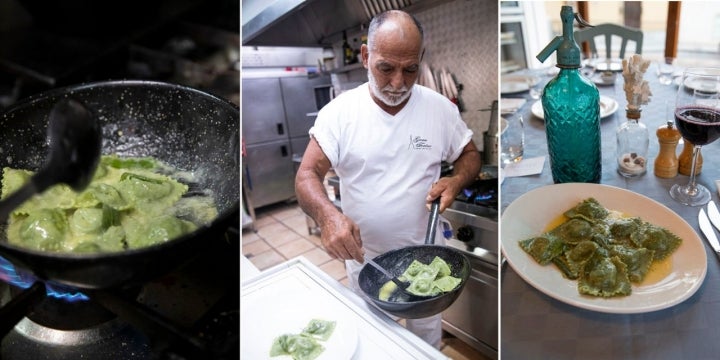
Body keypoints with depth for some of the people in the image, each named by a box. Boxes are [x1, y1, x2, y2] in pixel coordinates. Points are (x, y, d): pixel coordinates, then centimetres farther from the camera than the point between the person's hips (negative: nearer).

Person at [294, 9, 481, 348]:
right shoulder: (339, 111, -14)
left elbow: (470, 154, 4)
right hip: (362, 256, 0)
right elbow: (307, 174, -18)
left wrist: (457, 180, -18)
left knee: (426, 332, 24)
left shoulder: (440, 107, -9)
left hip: (425, 252, 1)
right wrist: (327, 215, -38)